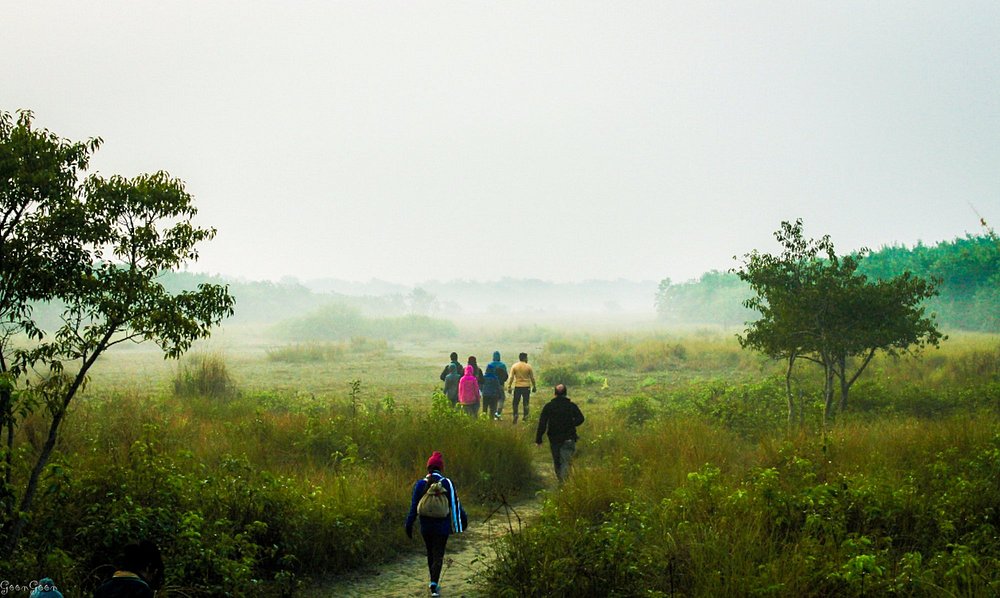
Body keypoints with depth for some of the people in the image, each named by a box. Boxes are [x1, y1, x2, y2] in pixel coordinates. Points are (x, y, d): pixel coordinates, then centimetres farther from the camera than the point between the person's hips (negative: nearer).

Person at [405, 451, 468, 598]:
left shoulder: (420, 484, -3)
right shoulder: (447, 483, -8)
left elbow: (414, 507, -1)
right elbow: (455, 504, -3)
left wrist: (409, 525, 4)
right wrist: (463, 519, 11)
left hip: (426, 526, 2)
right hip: (442, 526, -2)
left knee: (431, 554, 18)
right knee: (438, 555, 2)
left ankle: (434, 584, 27)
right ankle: (434, 583, -16)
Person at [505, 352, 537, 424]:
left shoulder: (514, 366, -1)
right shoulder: (528, 367, -2)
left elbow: (511, 377, -4)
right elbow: (532, 378, 3)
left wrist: (509, 387, 0)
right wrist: (533, 387, 14)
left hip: (517, 386, 0)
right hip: (526, 387, 0)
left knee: (515, 403, 8)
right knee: (526, 403, 8)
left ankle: (515, 415, -6)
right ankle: (525, 417, 6)